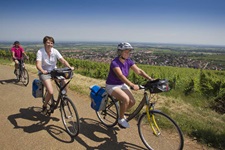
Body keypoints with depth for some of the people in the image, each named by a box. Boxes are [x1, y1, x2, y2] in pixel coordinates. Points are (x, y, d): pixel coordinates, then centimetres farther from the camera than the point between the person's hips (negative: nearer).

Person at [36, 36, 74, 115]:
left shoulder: (55, 51, -4)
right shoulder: (40, 52, -13)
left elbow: (62, 60, -13)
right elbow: (38, 65, -24)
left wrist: (70, 67, -31)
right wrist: (42, 71, -45)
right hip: (44, 72, -4)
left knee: (65, 82, -22)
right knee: (51, 92, -21)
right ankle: (44, 106, 9)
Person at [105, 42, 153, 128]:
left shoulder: (128, 61, -6)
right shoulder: (114, 63, -26)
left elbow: (139, 71, -10)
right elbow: (121, 76, -39)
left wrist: (150, 79, -23)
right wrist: (132, 85, -52)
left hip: (122, 85, 7)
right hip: (112, 86, -6)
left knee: (132, 101, -10)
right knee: (126, 99, -28)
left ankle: (121, 112, 20)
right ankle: (121, 119, -4)